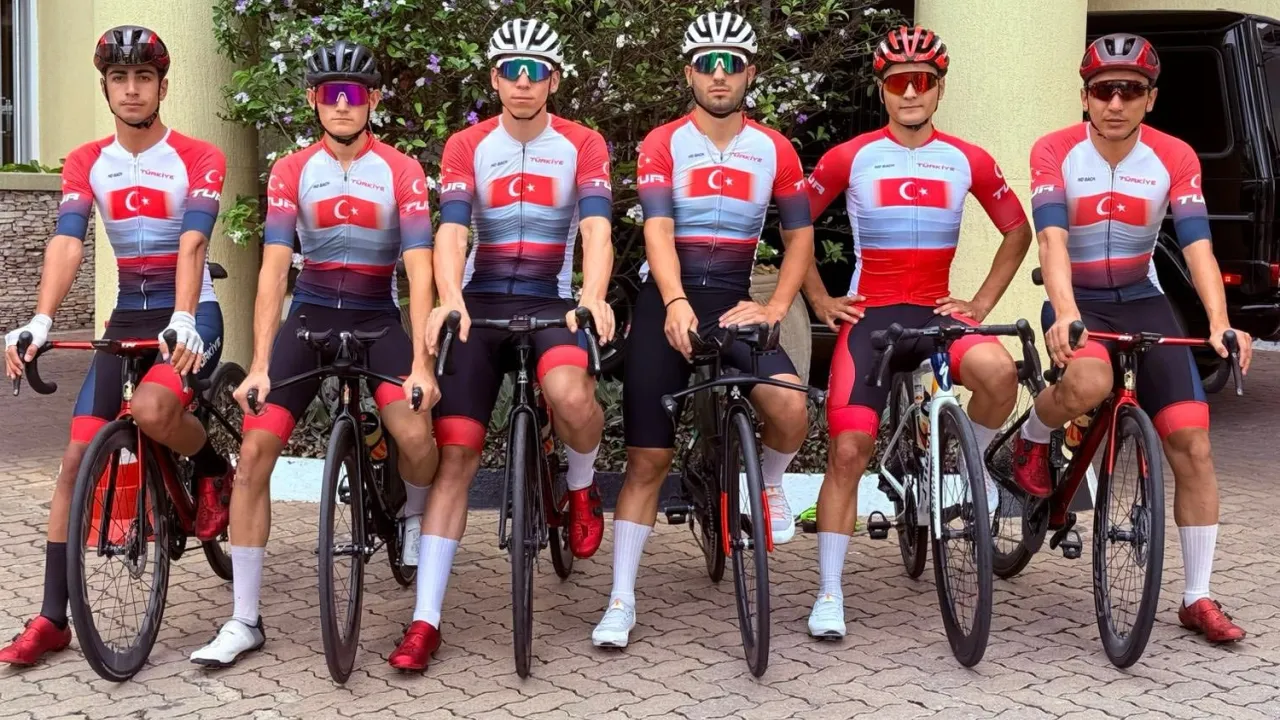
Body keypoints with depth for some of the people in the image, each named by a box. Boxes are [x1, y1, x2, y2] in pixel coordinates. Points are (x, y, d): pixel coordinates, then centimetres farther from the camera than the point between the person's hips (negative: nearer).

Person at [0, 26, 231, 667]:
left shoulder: (198, 158, -9)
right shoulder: (85, 164, 2)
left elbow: (192, 243, -22)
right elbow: (67, 242, -12)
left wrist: (182, 320, -39)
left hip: (189, 314, -4)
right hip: (127, 316, 5)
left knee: (151, 409, -35)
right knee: (77, 457, -3)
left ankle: (216, 471, 0)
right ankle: (53, 618, 4)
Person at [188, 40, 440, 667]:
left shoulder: (402, 171, -6)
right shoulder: (291, 171, -2)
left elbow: (419, 270, -13)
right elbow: (274, 269, -9)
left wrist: (421, 362, -23)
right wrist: (260, 364, -18)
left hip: (377, 318, -1)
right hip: (310, 315, 2)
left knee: (417, 437, -26)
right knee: (254, 450, -12)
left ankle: (414, 522, 13)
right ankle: (244, 620, -3)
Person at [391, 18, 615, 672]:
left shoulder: (582, 144, 0)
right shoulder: (466, 146, 2)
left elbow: (597, 230, -13)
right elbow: (451, 230, -10)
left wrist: (593, 295, -33)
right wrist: (449, 298, -31)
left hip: (553, 302, -1)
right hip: (481, 303, 1)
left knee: (568, 391, -34)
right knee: (455, 452, -9)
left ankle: (581, 489, 1)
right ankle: (426, 619, -5)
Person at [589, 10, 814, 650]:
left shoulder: (774, 150, 4)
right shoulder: (663, 144, -2)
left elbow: (800, 236, 7)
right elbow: (657, 229, -13)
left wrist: (774, 308, -8)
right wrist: (676, 304, -30)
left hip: (734, 302, 1)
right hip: (668, 302, -1)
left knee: (789, 408, -26)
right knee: (648, 457, -4)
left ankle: (768, 483, 9)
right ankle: (622, 599, 6)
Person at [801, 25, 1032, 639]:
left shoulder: (967, 161, 4)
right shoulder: (850, 157, 0)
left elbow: (1017, 231, 15)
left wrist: (981, 303, 6)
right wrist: (819, 300, 4)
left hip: (937, 311, 1)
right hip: (869, 315, -1)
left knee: (998, 369, -32)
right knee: (848, 450, -12)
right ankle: (829, 595, 0)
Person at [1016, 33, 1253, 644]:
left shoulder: (1174, 157, -7)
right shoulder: (1055, 152, -13)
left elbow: (1197, 243, -17)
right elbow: (1052, 239, -25)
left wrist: (1220, 322, -33)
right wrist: (1066, 315, -41)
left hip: (1141, 301, 3)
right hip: (1076, 303, -2)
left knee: (1192, 442, -8)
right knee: (1090, 383, -37)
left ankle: (1197, 598, 4)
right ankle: (1032, 440, -1)